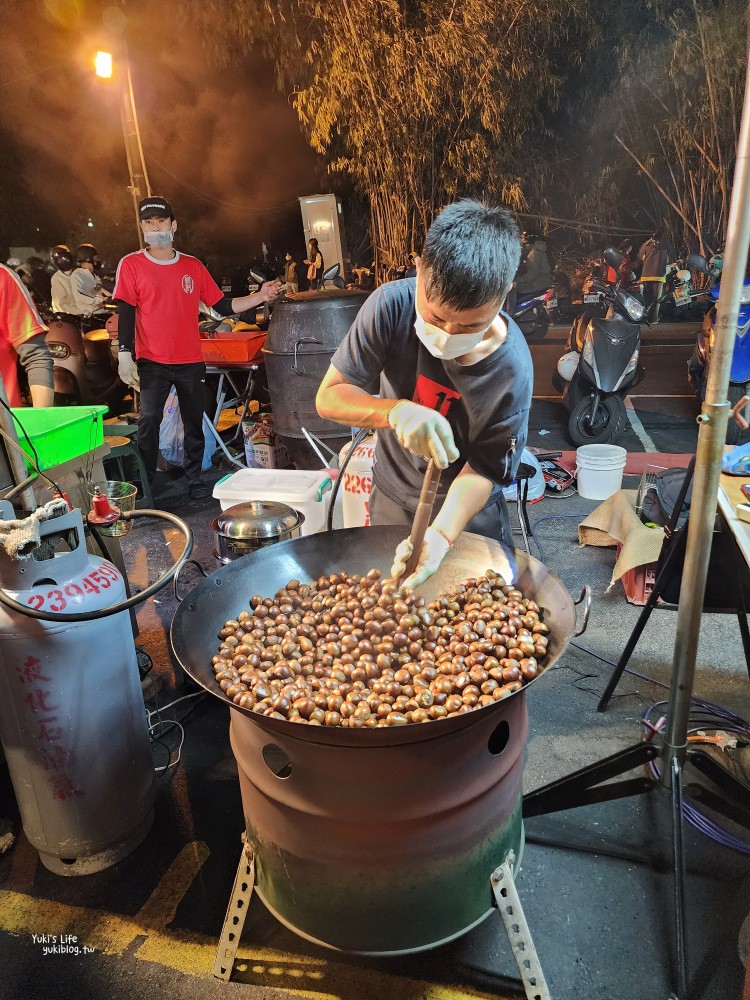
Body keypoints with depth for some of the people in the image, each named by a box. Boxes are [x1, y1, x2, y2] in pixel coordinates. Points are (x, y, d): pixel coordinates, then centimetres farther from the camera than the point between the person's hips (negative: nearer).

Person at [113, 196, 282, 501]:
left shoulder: (193, 266, 8)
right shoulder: (131, 264, 1)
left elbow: (223, 306, 8)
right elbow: (126, 313, -3)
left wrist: (260, 297, -2)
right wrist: (125, 355, -12)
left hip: (191, 361, 3)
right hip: (152, 363, -2)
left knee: (194, 423, 8)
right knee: (148, 420, -9)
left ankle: (195, 480, 21)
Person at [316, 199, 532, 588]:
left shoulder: (511, 370, -28)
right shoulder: (393, 306, -25)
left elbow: (482, 469, -21)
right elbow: (329, 396, -21)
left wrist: (441, 534, -38)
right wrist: (397, 411, -40)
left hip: (467, 517, -1)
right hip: (391, 506, 2)